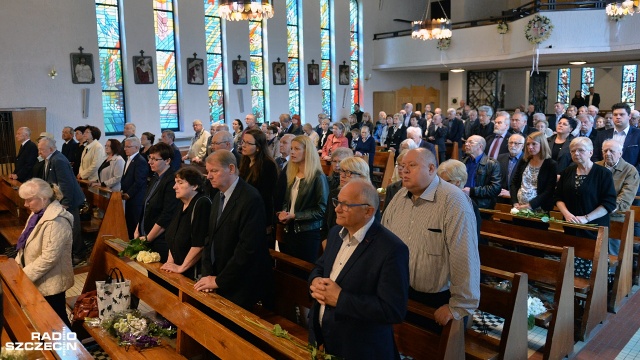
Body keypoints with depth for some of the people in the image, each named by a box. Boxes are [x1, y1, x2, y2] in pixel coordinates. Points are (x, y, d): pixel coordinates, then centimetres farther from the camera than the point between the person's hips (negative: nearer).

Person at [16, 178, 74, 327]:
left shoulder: (56, 222, -26)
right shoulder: (38, 213, 4)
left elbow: (48, 258, -27)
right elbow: (26, 246, 14)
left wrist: (23, 276, -19)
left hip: (50, 282, -9)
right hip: (39, 280, 9)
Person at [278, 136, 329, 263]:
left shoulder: (318, 177, -12)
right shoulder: (291, 175, 9)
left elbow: (322, 210, -14)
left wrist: (295, 216, -16)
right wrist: (284, 212, -2)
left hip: (308, 234, -6)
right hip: (290, 231, 6)